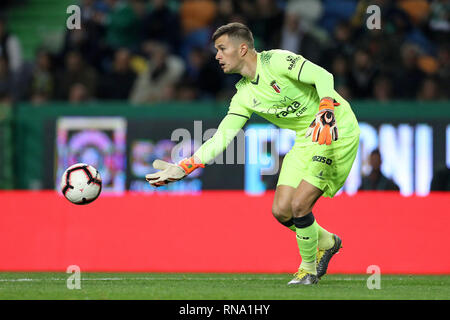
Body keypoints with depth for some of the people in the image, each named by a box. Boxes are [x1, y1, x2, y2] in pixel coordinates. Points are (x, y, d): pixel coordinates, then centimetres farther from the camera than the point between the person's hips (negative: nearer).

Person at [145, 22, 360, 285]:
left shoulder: (276, 61, -16)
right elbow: (221, 138, 5)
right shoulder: (244, 95, 5)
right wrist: (182, 168, -2)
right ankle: (327, 242, 27)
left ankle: (309, 269, 6)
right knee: (281, 211, 1)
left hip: (337, 132, -8)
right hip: (306, 140, 8)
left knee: (298, 205, -16)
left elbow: (323, 76, -22)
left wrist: (325, 113, -36)